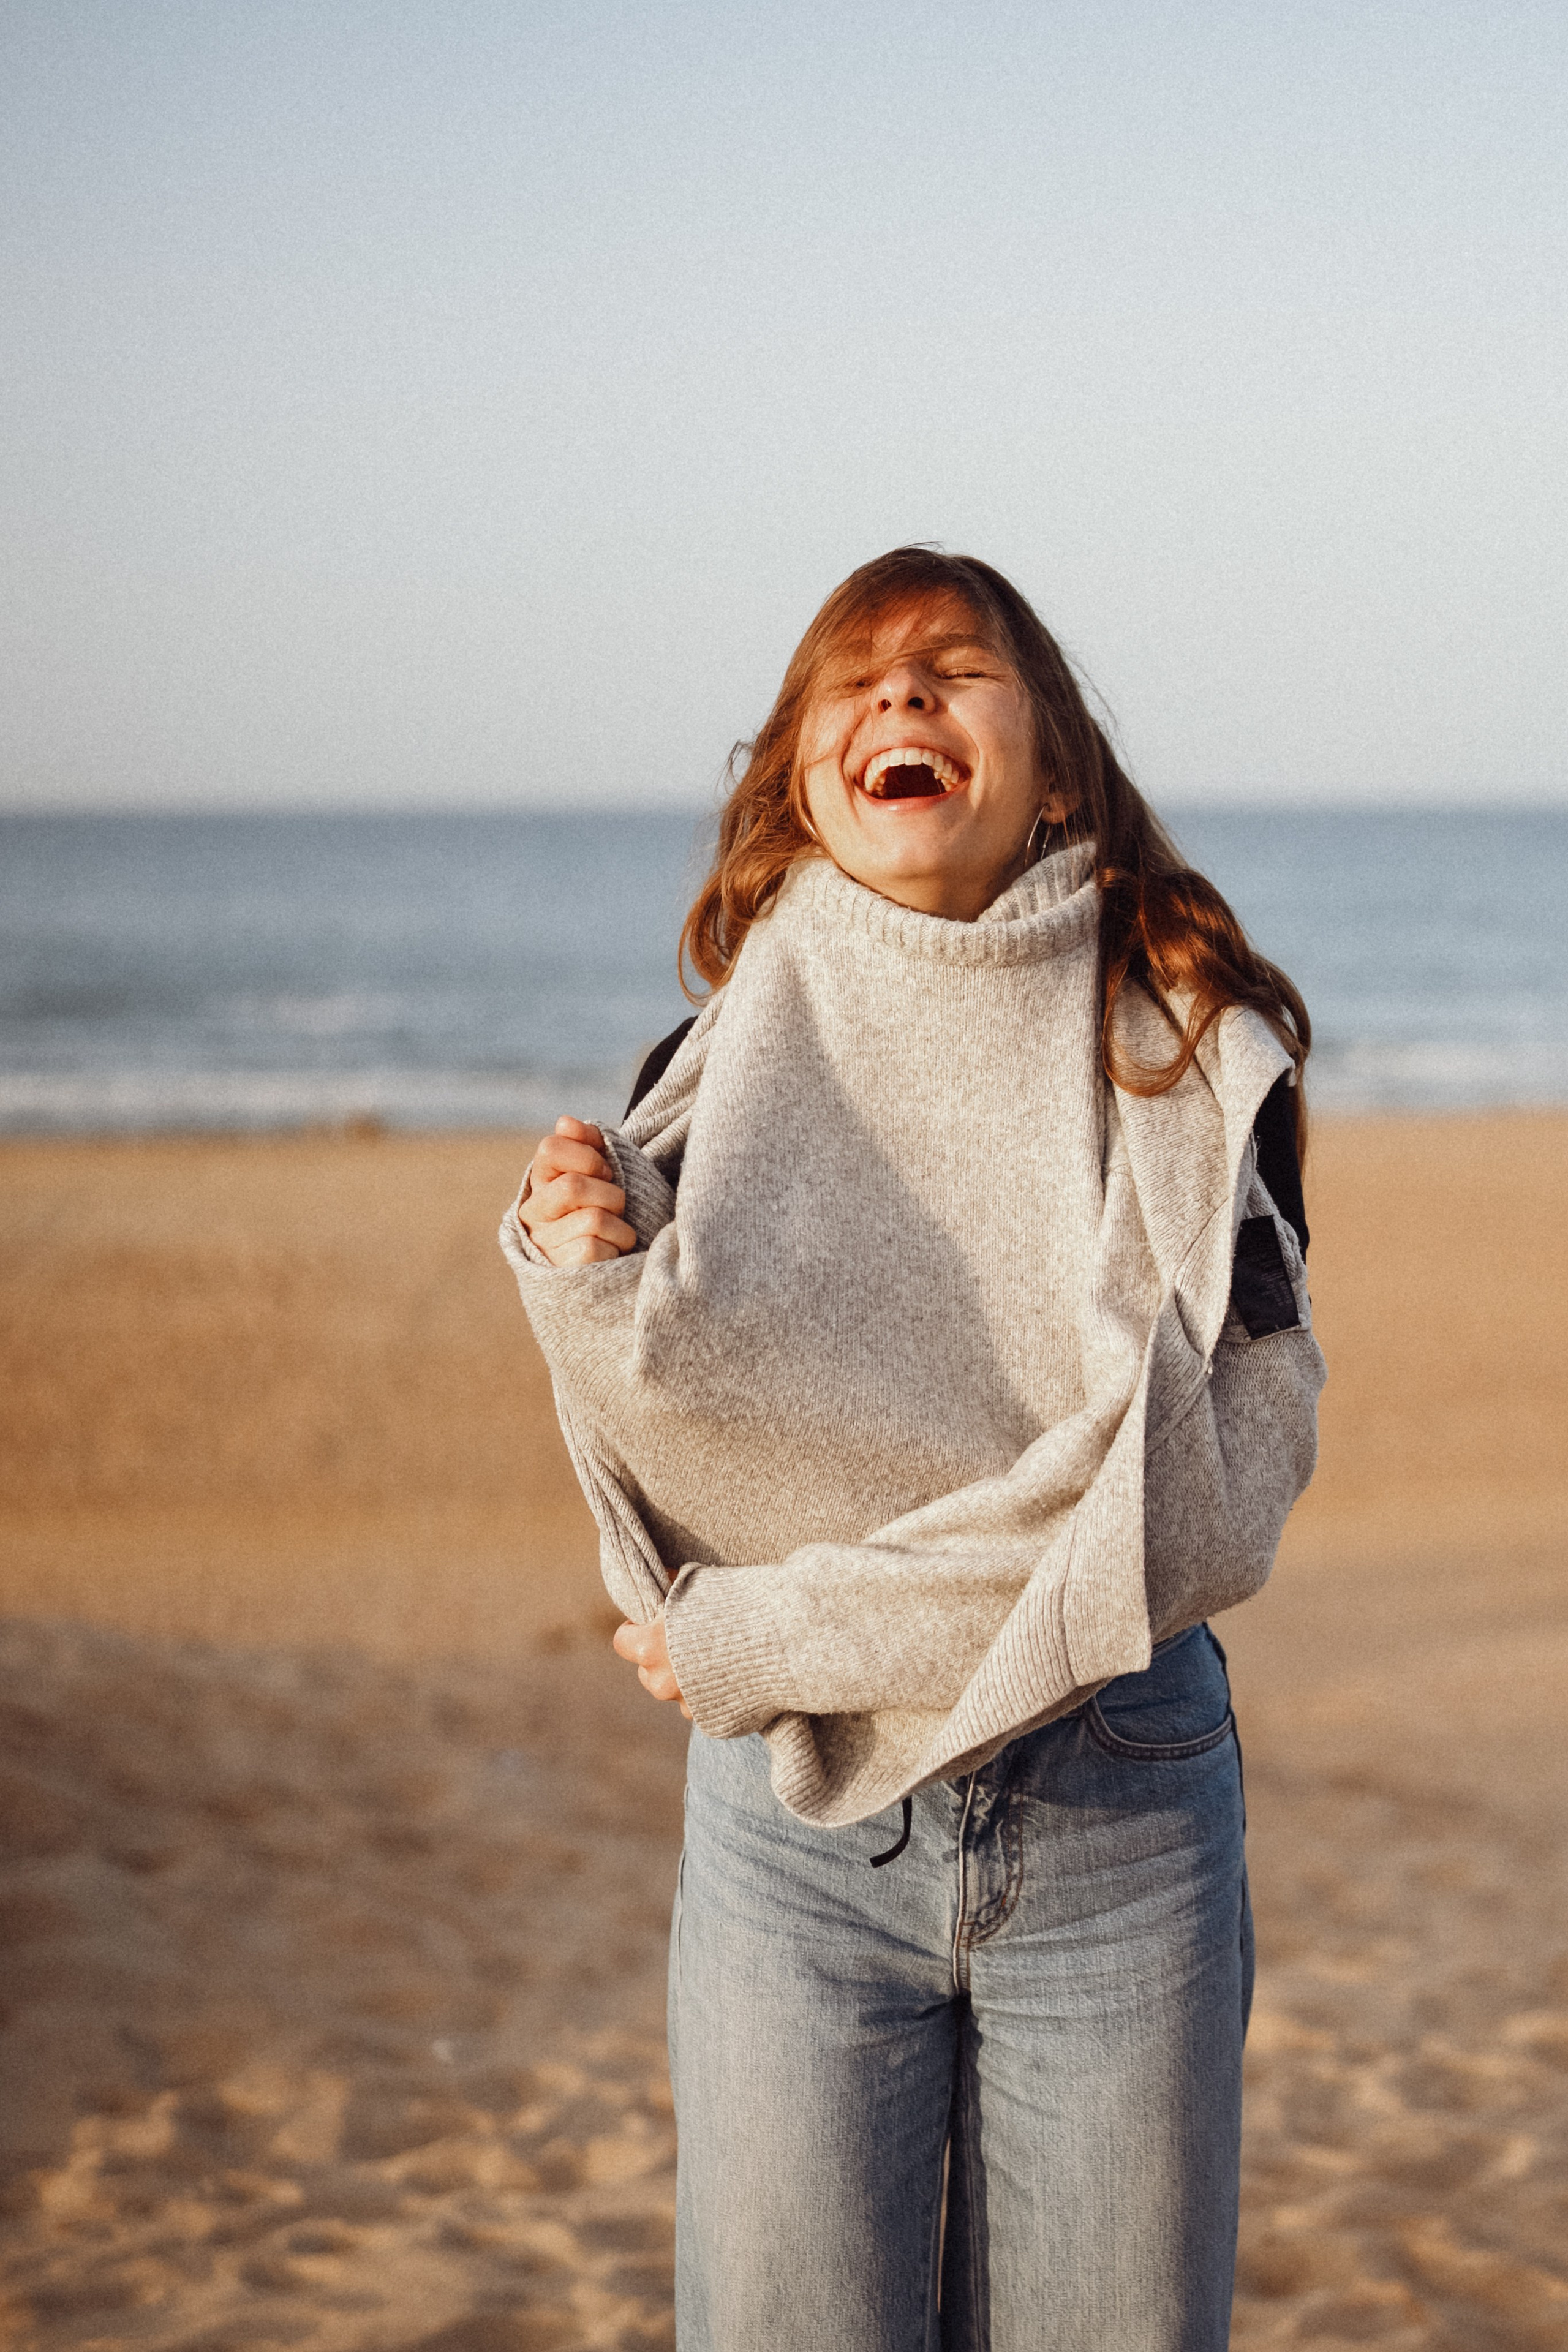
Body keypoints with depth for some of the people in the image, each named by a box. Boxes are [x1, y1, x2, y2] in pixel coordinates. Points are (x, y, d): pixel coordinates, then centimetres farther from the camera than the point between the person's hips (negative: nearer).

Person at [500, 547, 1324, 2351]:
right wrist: (595, 1293, -22)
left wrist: (781, 1638, -14)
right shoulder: (726, 1071, 1)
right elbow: (691, 1500, -2)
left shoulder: (1198, 1058, -3)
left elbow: (1212, 1478, -12)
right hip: (797, 1817, 1)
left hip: (1117, 1807, 0)